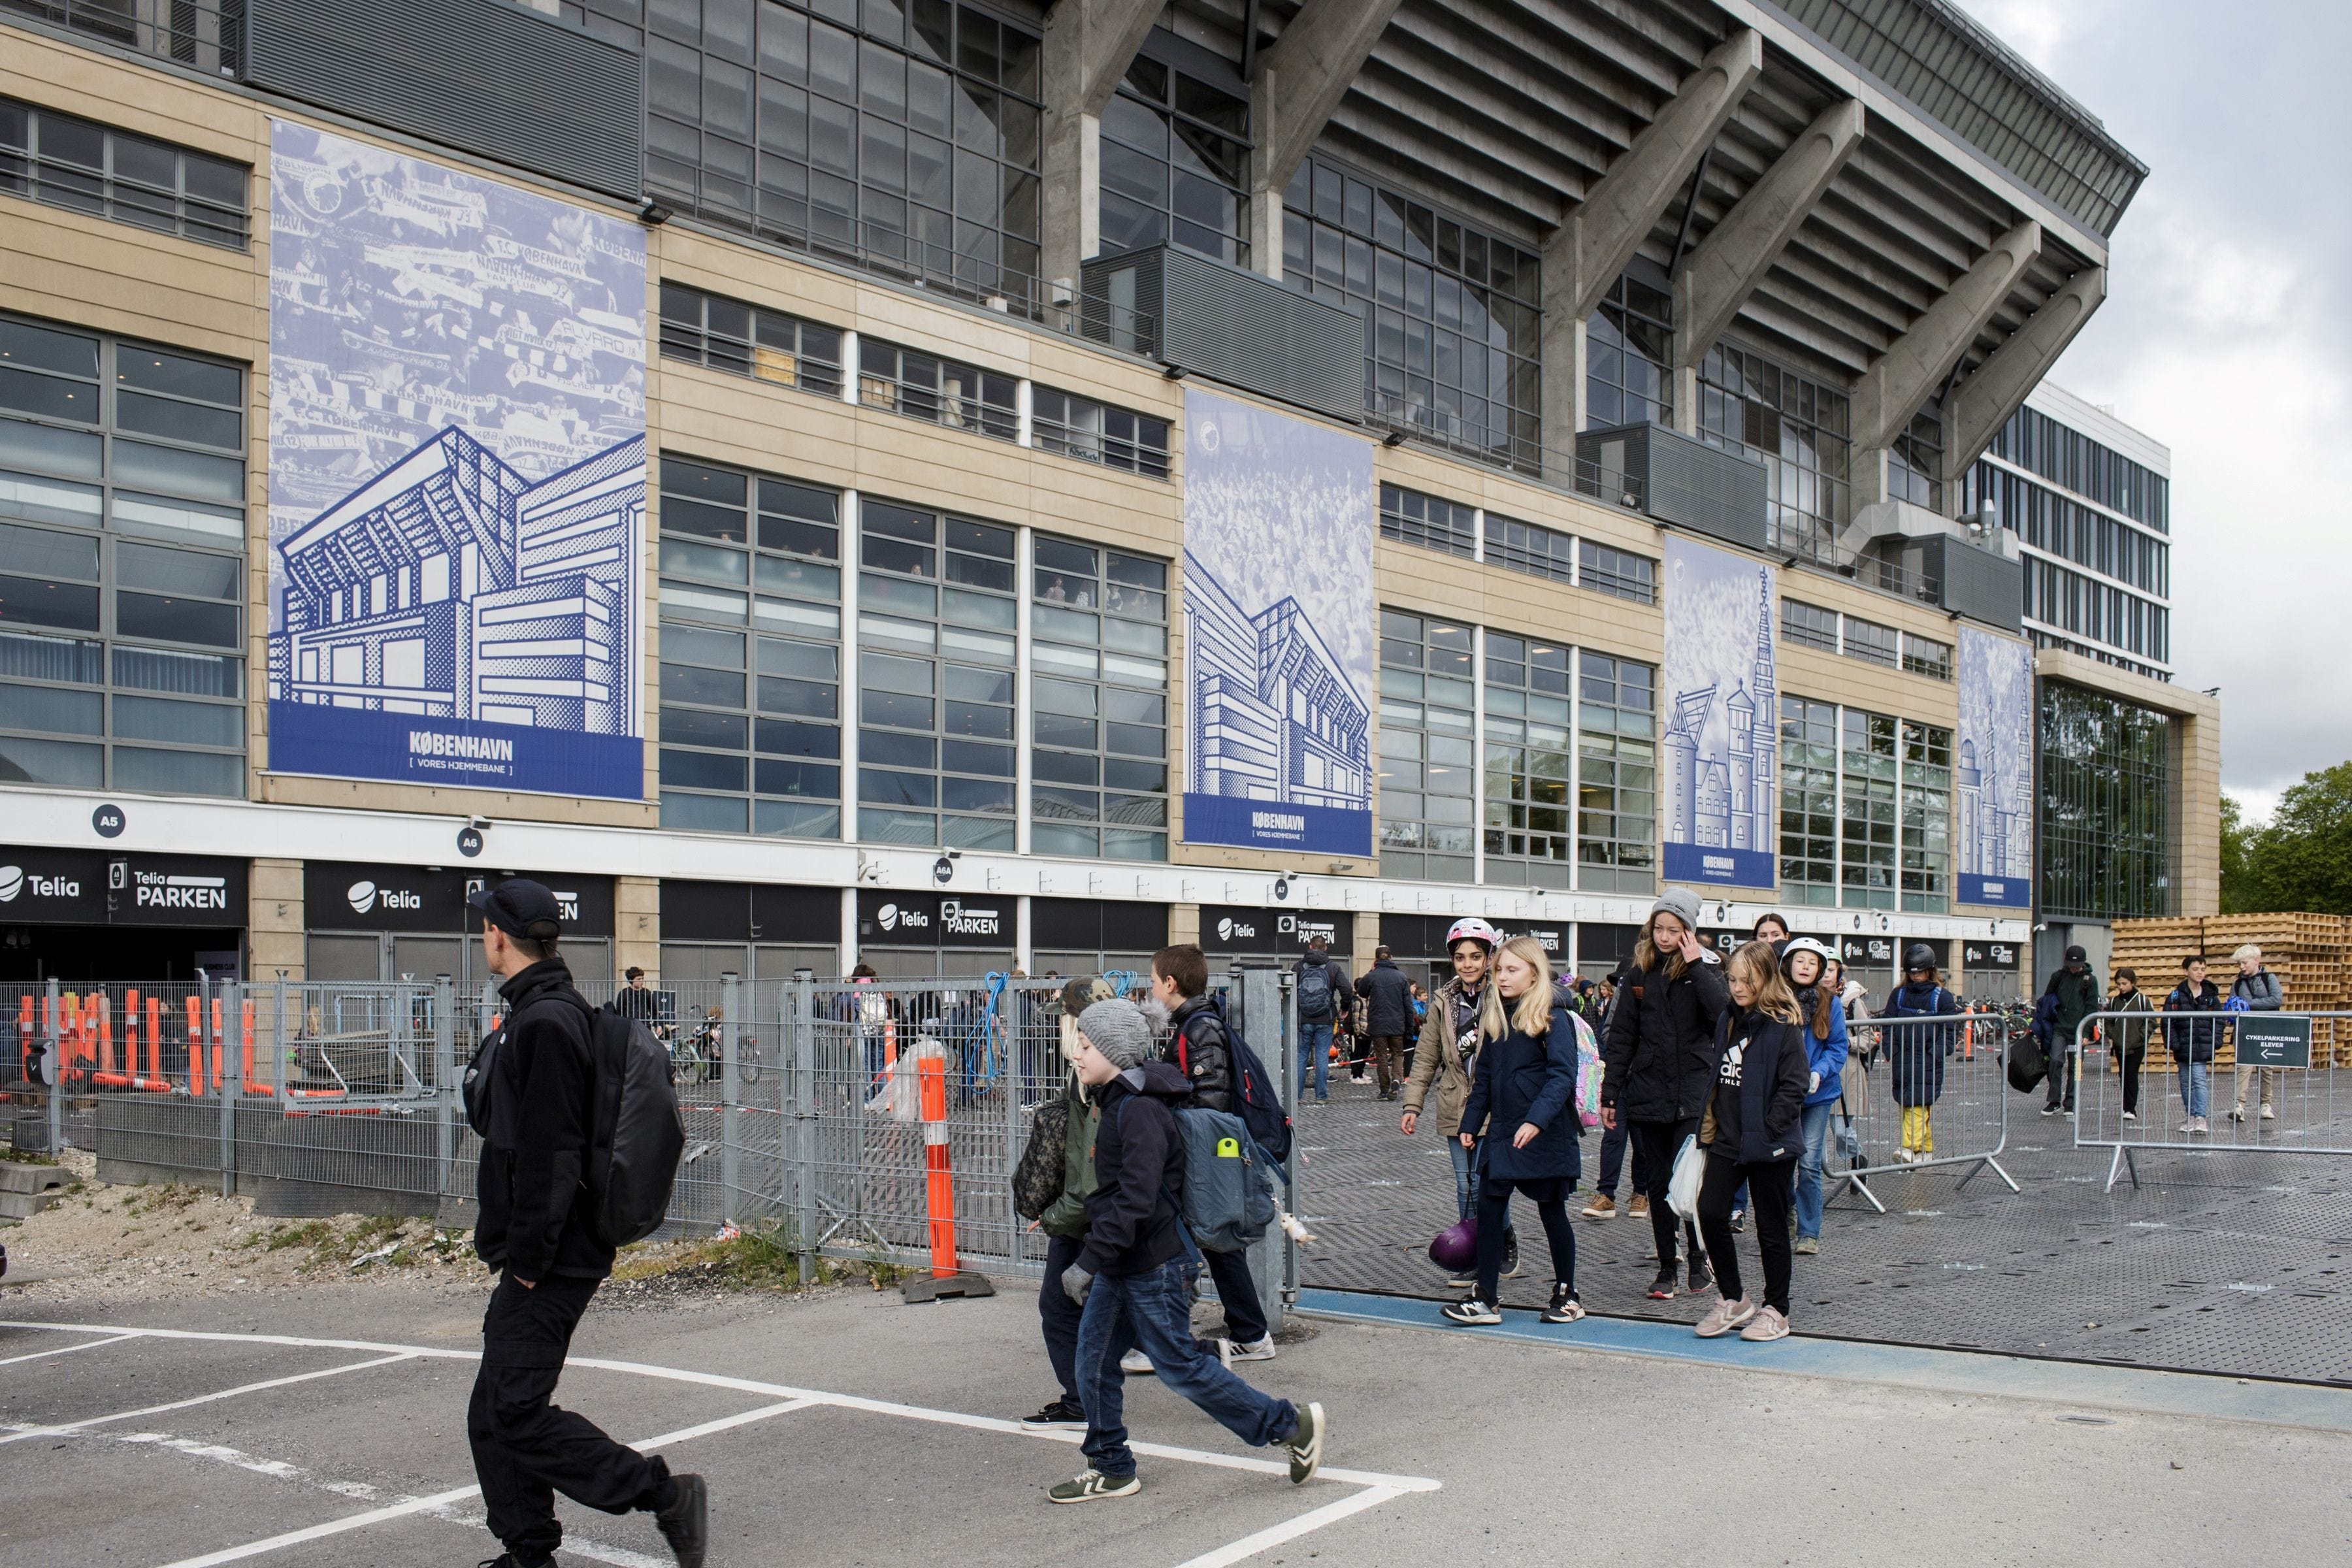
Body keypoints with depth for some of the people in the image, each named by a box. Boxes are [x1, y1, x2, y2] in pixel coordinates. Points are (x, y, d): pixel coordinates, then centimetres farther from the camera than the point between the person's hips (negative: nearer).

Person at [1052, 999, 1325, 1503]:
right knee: (1093, 1362, 10)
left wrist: (1088, 1262, -30)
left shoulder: (1141, 1112, -22)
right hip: (1120, 1267, 10)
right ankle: (1111, 1469, 23)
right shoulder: (1119, 1104, 11)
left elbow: (1135, 1201, -30)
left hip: (1152, 1268, -10)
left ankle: (1293, 1426, 10)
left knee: (1179, 1365, -1)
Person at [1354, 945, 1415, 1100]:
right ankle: (1397, 1079, -13)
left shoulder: (1371, 977, -7)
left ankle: (1385, 1090, 8)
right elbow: (1408, 1004, 2)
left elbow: (1361, 992, 14)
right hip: (1397, 1025, 1)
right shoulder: (1401, 977, 0)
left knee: (1381, 1057, 7)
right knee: (1398, 1054, 14)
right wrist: (1410, 1027, 9)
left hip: (1378, 1025, -1)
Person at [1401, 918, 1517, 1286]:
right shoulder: (1444, 1003, 7)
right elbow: (1425, 1058, 10)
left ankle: (1505, 1238, 15)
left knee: (1484, 1182, -10)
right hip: (1456, 1107, 4)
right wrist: (1413, 1105, 3)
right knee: (1466, 1187, 8)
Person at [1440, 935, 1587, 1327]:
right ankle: (1486, 1299, 4)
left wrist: (1537, 1119, -31)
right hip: (1501, 1132, 6)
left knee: (1552, 1212, 7)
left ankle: (1566, 1295, 23)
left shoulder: (1552, 1017, -10)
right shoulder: (1494, 1015, 10)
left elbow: (1563, 1075, -20)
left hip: (1545, 1134, -6)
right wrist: (1470, 1124, 11)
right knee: (1488, 1209, -1)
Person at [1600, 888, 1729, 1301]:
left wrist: (1695, 967, -17)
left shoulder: (1706, 968, 0)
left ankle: (1699, 1257, 12)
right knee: (1658, 1184, 7)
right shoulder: (1639, 971, 6)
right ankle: (1666, 1268, 17)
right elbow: (1622, 1037, 7)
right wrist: (1609, 1094, 4)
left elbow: (1725, 1015, -18)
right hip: (1648, 1093, 3)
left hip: (1694, 1093, -3)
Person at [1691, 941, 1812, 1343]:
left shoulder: (1784, 1026, -11)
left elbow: (1794, 1085, -15)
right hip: (1728, 1140, 6)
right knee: (1710, 1212, -4)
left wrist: (1767, 1131, -18)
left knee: (1771, 1227, 4)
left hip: (1771, 1145, -6)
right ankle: (1732, 1300, 11)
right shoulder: (1728, 1020, 11)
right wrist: (1713, 1122, 10)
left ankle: (1776, 1311, 18)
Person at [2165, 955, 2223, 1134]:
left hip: (2202, 1048, -1)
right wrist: (2173, 1043, -10)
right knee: (2186, 1084, 8)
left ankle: (2200, 1117, -12)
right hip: (2183, 1048, 1)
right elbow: (2168, 1022, -2)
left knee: (2200, 1081, -11)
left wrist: (2216, 1041, -4)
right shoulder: (2176, 996, -1)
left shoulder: (2211, 996, 4)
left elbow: (2218, 1020, 8)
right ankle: (2191, 1116, 18)